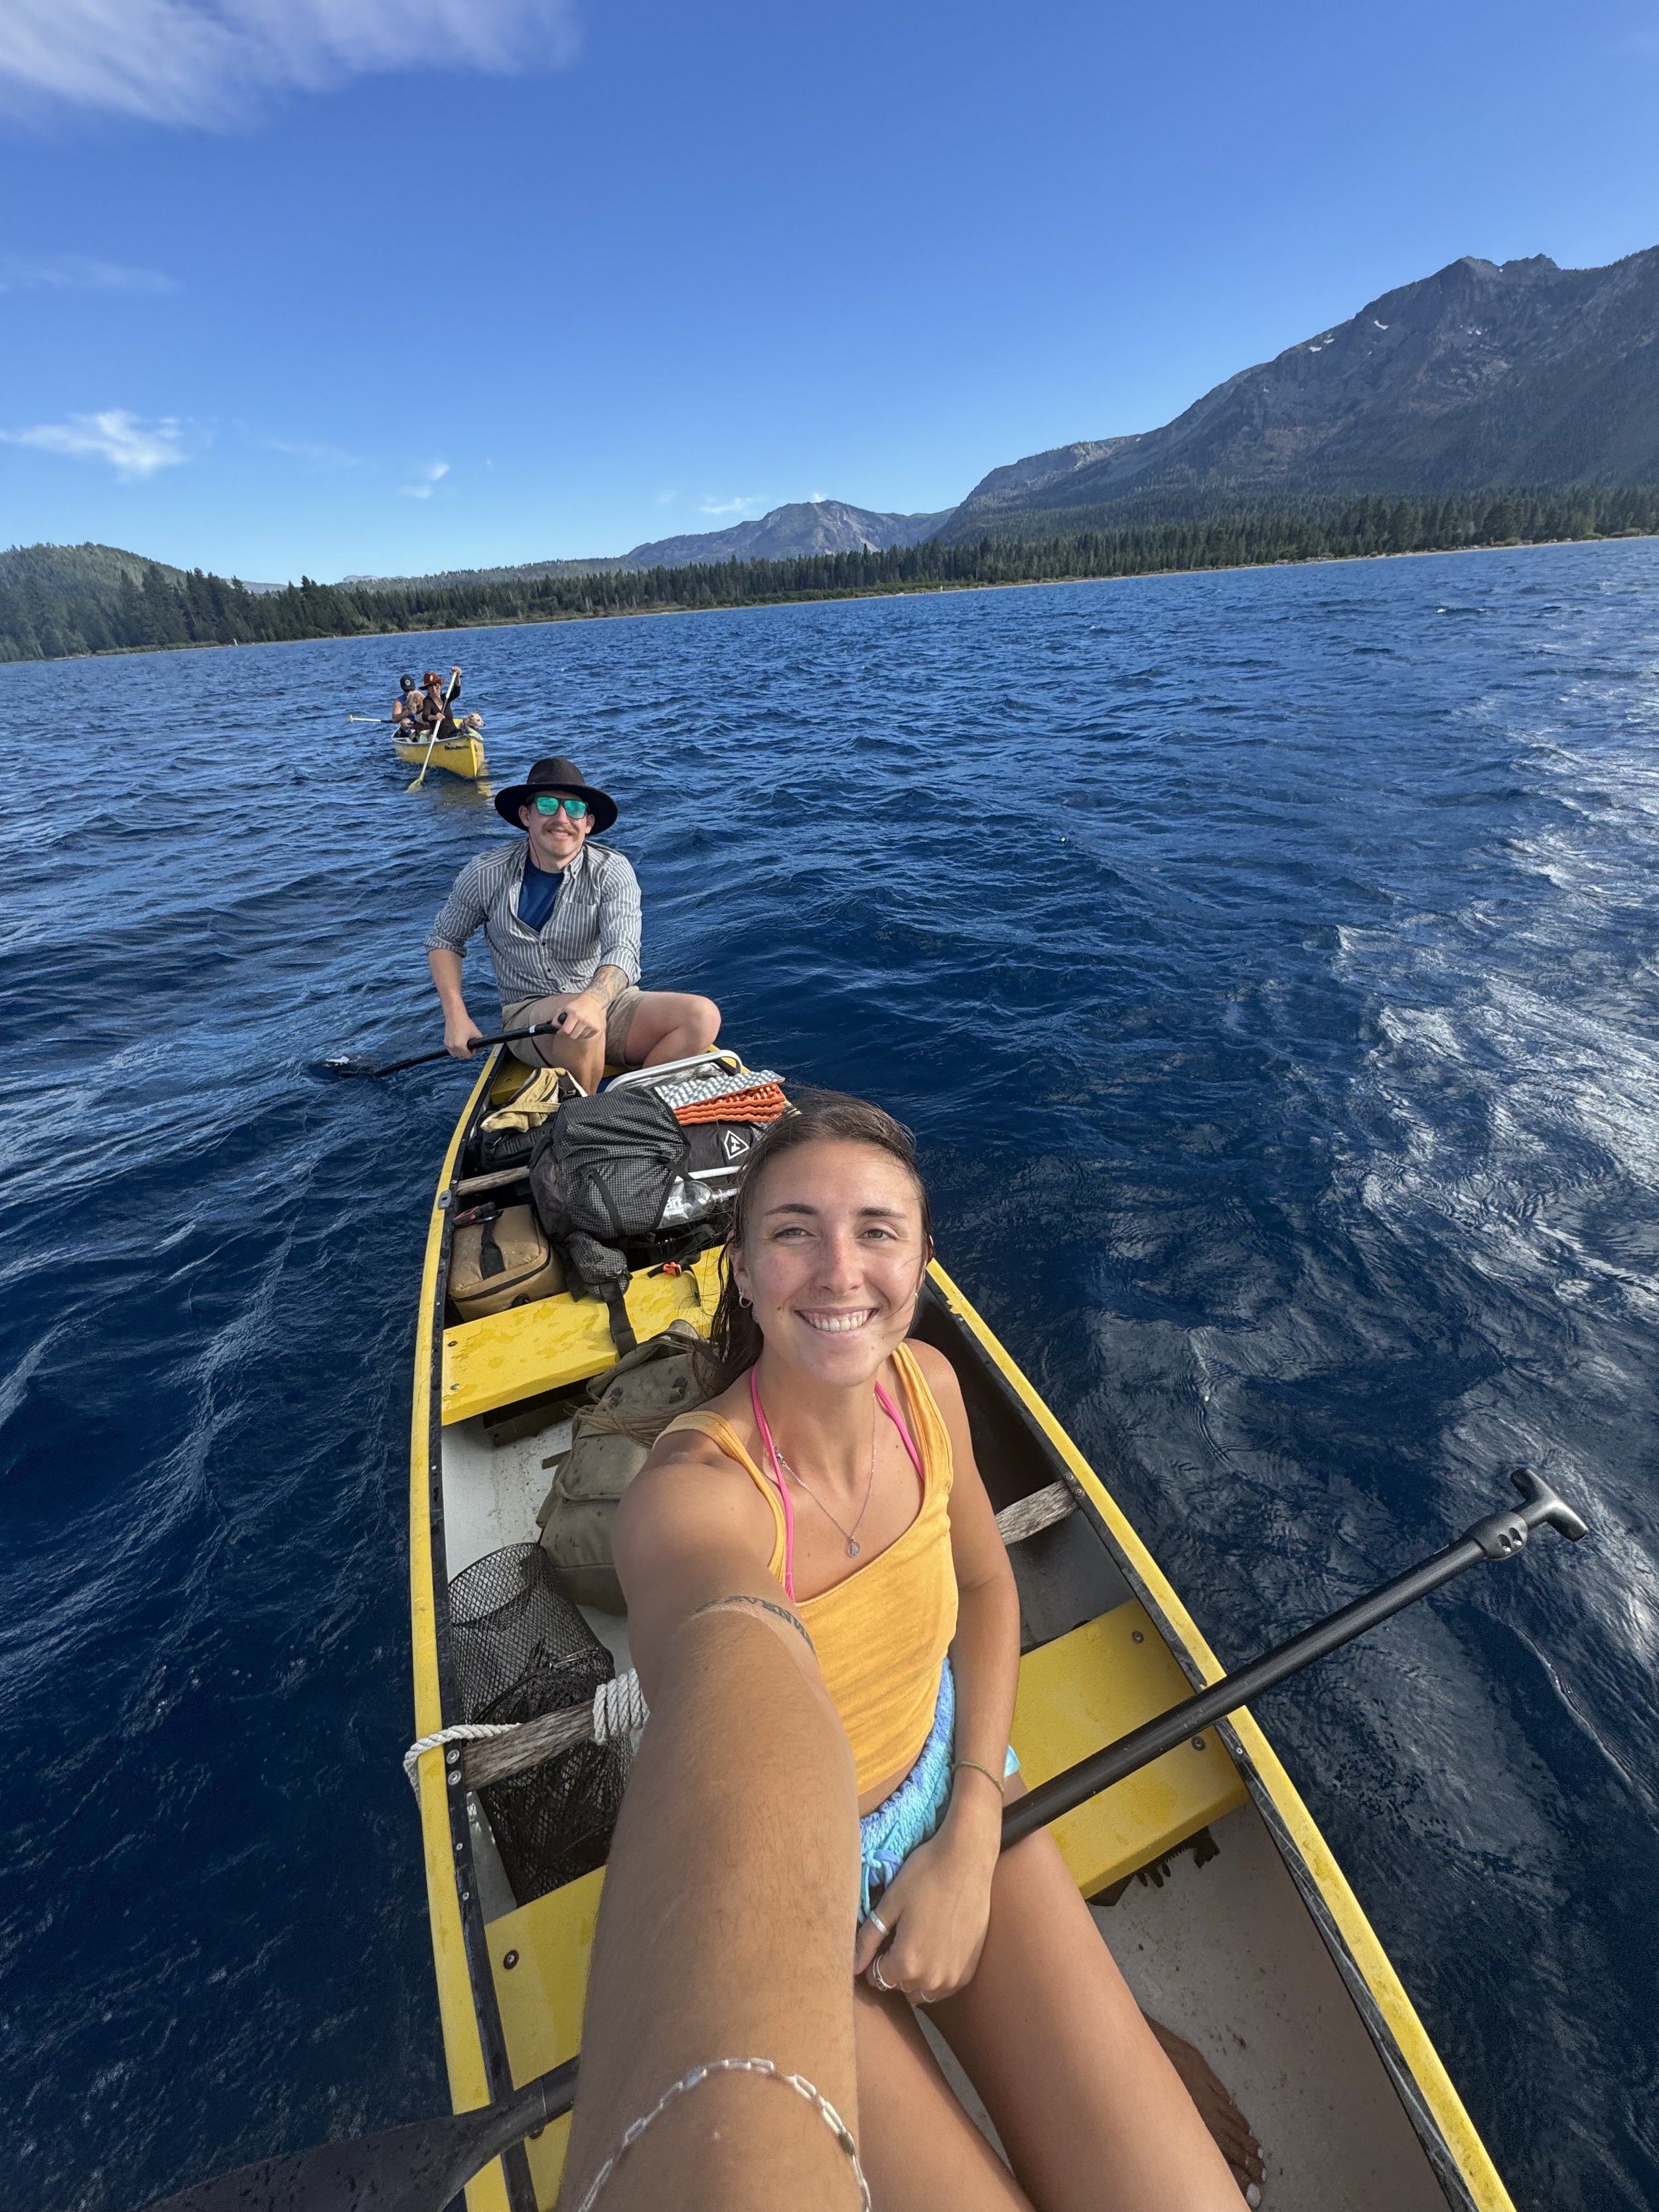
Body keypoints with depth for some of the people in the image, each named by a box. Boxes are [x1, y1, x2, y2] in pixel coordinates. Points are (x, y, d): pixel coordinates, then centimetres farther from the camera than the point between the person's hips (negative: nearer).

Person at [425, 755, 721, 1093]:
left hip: (607, 1002, 1)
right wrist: (456, 1017, 1)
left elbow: (623, 951, -23)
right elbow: (444, 940, 13)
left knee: (704, 1016, -23)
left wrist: (595, 998, -45)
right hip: (529, 1014, -1)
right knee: (578, 1021, -37)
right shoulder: (487, 875, -2)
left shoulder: (612, 872, -7)